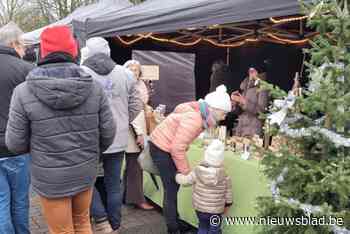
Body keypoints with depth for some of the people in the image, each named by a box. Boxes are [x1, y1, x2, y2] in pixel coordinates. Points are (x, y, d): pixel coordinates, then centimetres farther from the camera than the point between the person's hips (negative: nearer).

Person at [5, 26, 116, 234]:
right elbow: (108, 133, -4)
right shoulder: (94, 87, -9)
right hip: (86, 172, 3)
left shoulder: (24, 92, -16)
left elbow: (15, 143, -10)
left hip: (50, 178, -3)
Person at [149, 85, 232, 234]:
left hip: (167, 147, 10)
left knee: (174, 186, 18)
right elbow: (177, 149, -29)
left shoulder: (200, 114, 1)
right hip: (161, 148, -10)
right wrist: (186, 171, -17)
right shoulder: (194, 119, -29)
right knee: (171, 190, -3)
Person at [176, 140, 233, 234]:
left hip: (199, 207, 2)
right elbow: (228, 191, -3)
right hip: (216, 210, -2)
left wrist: (178, 175, 15)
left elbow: (185, 181, -6)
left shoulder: (197, 171, -16)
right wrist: (227, 204, 13)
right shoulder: (224, 176, -15)